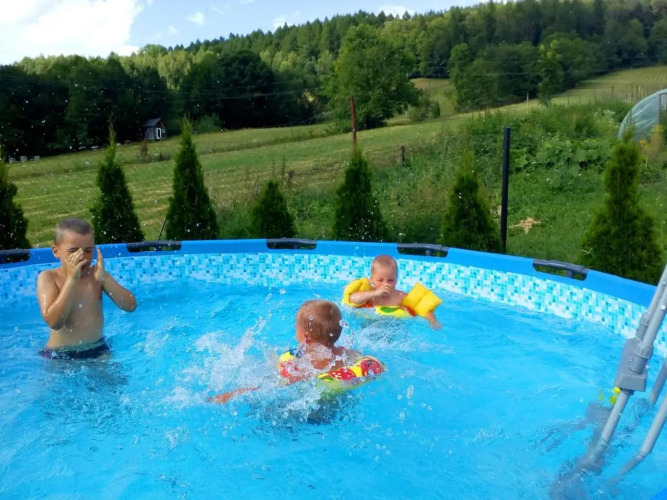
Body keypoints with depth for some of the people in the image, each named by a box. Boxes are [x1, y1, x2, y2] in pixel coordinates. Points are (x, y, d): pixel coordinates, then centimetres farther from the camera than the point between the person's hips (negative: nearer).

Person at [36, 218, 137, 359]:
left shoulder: (96, 273, -1)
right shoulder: (48, 277, -11)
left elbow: (130, 306, -11)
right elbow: (54, 322, -26)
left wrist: (104, 278, -23)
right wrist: (71, 279, -27)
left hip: (98, 349, 3)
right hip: (60, 356, -3)